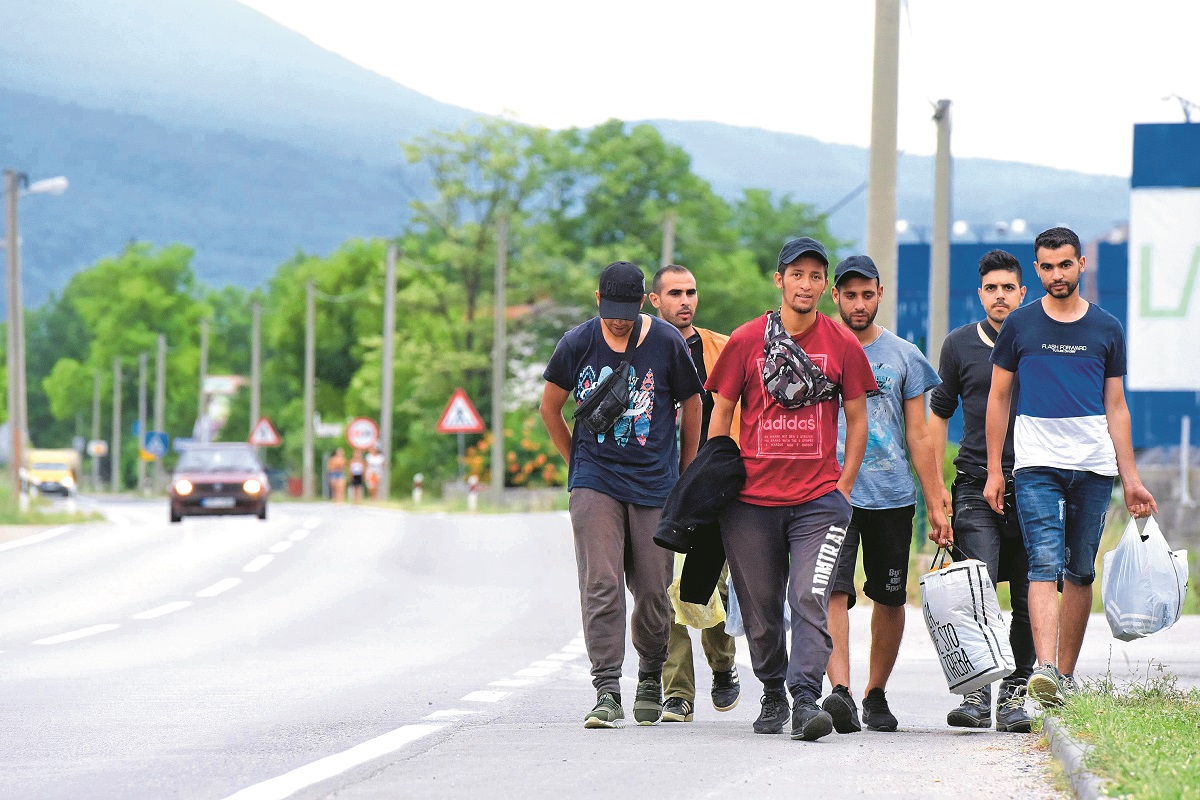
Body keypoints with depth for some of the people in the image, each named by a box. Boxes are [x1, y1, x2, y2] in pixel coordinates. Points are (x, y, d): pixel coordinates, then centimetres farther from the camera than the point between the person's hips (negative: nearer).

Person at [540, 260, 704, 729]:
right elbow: (550, 409, 14)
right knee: (601, 584, -11)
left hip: (655, 484, 0)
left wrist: (685, 472, 15)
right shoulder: (578, 344, -1)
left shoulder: (667, 343, -3)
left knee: (652, 589, 2)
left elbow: (691, 405, 10)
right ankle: (607, 690, -13)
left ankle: (650, 677, 24)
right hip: (595, 482, 0)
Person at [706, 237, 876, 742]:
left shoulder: (842, 345, 4)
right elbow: (720, 416, 8)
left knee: (810, 600, -15)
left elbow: (857, 419, 11)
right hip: (752, 500, 1)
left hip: (819, 499, -1)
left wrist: (844, 487, 5)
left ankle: (806, 700, -19)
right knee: (760, 609, 8)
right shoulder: (746, 341, 3)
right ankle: (772, 696, 25)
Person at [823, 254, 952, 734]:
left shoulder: (903, 356, 8)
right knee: (834, 591, -17)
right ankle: (840, 691, -28)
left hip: (892, 495, 2)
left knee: (890, 598, 7)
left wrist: (936, 504, 4)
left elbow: (918, 436, 9)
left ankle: (876, 694, 21)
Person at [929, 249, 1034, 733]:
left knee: (1028, 600, 1)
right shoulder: (960, 345, 7)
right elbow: (939, 414, 13)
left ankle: (1016, 693, 10)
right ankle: (976, 694, -12)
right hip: (975, 488, -1)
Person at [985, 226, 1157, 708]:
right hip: (1036, 465, -2)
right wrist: (994, 470, 4)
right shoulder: (1019, 326, 5)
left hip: (1094, 467, 2)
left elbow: (1115, 407, 12)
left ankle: (1067, 673, 15)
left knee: (1080, 572, 6)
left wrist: (1130, 478, 8)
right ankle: (1044, 669, -27)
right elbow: (999, 398, 10)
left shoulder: (1106, 329, 9)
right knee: (1045, 564, -16)